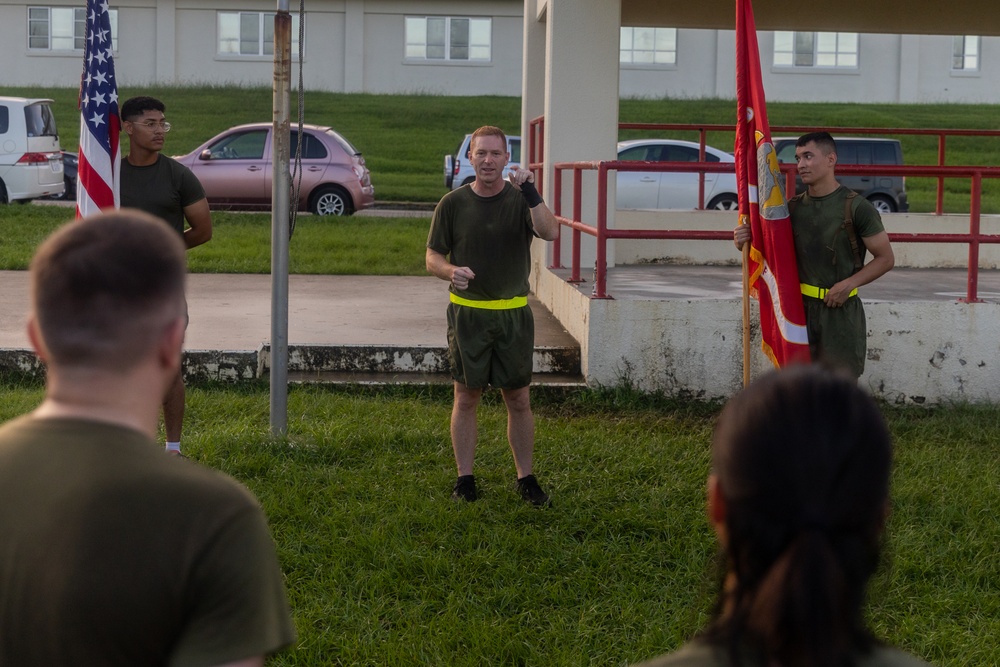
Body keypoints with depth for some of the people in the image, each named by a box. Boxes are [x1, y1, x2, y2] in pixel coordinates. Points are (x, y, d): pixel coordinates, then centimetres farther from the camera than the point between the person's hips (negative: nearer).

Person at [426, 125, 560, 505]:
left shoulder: (520, 200, 0)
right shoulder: (453, 204, 2)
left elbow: (550, 232, -18)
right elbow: (432, 257, 4)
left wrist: (530, 191, -27)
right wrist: (451, 271, -18)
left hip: (513, 314, 0)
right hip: (467, 313, 0)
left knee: (518, 399, 5)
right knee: (467, 397, 5)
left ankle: (526, 478, 16)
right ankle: (465, 478, 14)